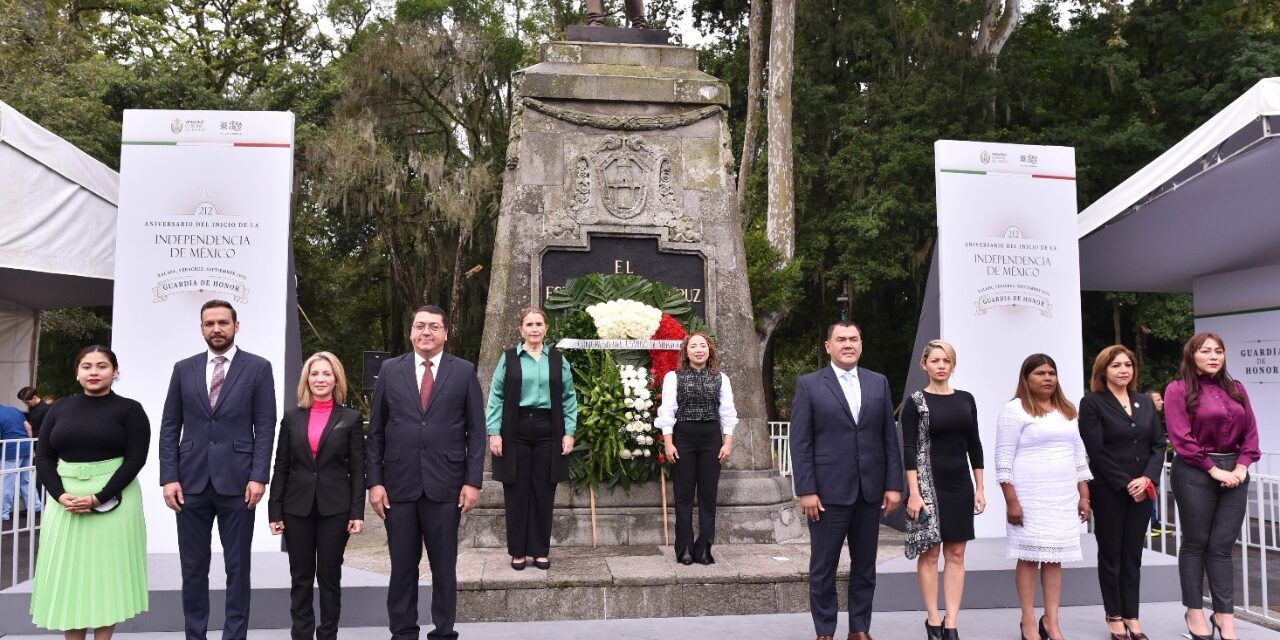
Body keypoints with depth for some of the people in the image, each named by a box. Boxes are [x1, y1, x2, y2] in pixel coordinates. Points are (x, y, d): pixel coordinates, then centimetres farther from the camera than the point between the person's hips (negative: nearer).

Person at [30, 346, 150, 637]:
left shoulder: (129, 409, -1)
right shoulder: (60, 409, 9)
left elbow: (136, 458, -8)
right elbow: (43, 457, 5)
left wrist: (98, 498, -17)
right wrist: (60, 495, -11)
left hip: (112, 502, -3)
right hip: (65, 501, 4)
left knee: (106, 574, 1)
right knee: (67, 575, 6)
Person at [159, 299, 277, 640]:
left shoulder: (258, 368, 1)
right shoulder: (184, 369, 9)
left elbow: (265, 427, -3)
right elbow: (169, 427, 8)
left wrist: (259, 476, -11)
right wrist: (169, 477, -1)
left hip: (236, 481, -2)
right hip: (191, 481, 3)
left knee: (237, 568, 5)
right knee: (193, 568, 10)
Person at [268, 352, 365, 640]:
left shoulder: (351, 418, 0)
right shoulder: (292, 418, 6)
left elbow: (357, 469, -1)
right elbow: (281, 468, 6)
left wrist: (357, 512, -7)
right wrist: (274, 511, 1)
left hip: (335, 508, -2)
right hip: (297, 508, 2)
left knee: (329, 577, 6)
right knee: (300, 578, 8)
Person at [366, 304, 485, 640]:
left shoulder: (464, 371, 2)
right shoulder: (391, 370, 5)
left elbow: (476, 431, 1)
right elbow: (375, 430, 6)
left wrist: (473, 481, -5)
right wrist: (374, 481, -1)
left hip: (445, 484, -1)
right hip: (399, 484, 1)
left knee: (444, 566, 8)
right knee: (402, 565, 9)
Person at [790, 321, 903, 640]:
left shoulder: (879, 383, 9)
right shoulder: (809, 384, -1)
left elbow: (890, 438, 7)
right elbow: (800, 443, -5)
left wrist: (894, 484, 1)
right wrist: (806, 490, -11)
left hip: (870, 491, 3)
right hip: (828, 491, -3)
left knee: (865, 566, 12)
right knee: (823, 568, 5)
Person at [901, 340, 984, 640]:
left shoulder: (966, 399, 8)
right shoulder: (916, 402, -4)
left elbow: (974, 445, 10)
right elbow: (909, 449, -8)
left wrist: (979, 488, 6)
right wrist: (914, 493, -15)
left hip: (960, 483, 4)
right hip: (929, 483, -4)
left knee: (956, 553, 4)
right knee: (930, 552, 1)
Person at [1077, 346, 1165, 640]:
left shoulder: (1145, 402, 12)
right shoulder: (1092, 403, -5)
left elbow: (1158, 444, 7)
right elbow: (1097, 451, -11)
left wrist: (1147, 478, -8)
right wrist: (1125, 484, -14)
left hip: (1142, 490, 4)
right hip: (1108, 490, -4)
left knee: (1133, 553, 9)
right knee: (1111, 553, 5)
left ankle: (1132, 616, 16)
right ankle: (1115, 616, 14)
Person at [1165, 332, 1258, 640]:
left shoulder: (1236, 389, 12)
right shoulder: (1178, 389, -5)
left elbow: (1250, 432, 10)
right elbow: (1181, 438, -11)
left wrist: (1241, 467, -4)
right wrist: (1214, 469, -12)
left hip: (1234, 472, 4)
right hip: (1194, 473, -4)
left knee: (1222, 546, 7)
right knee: (1196, 543, 4)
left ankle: (1224, 614, 13)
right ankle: (1195, 612, 13)